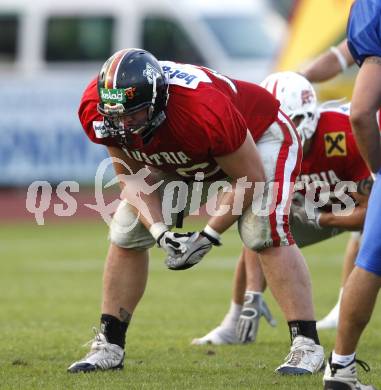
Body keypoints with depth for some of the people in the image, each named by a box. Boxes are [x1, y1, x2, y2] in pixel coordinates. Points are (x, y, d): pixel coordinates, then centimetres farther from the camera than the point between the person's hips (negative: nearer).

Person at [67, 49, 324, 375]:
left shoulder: (204, 112, -45)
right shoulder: (97, 110, -29)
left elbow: (250, 179, -30)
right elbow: (131, 176, -13)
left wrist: (208, 237, -29)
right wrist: (160, 232, -26)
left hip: (257, 138, -6)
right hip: (183, 160, 6)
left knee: (264, 234, -27)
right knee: (126, 235, -2)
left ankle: (307, 344, -23)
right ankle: (109, 346, 9)